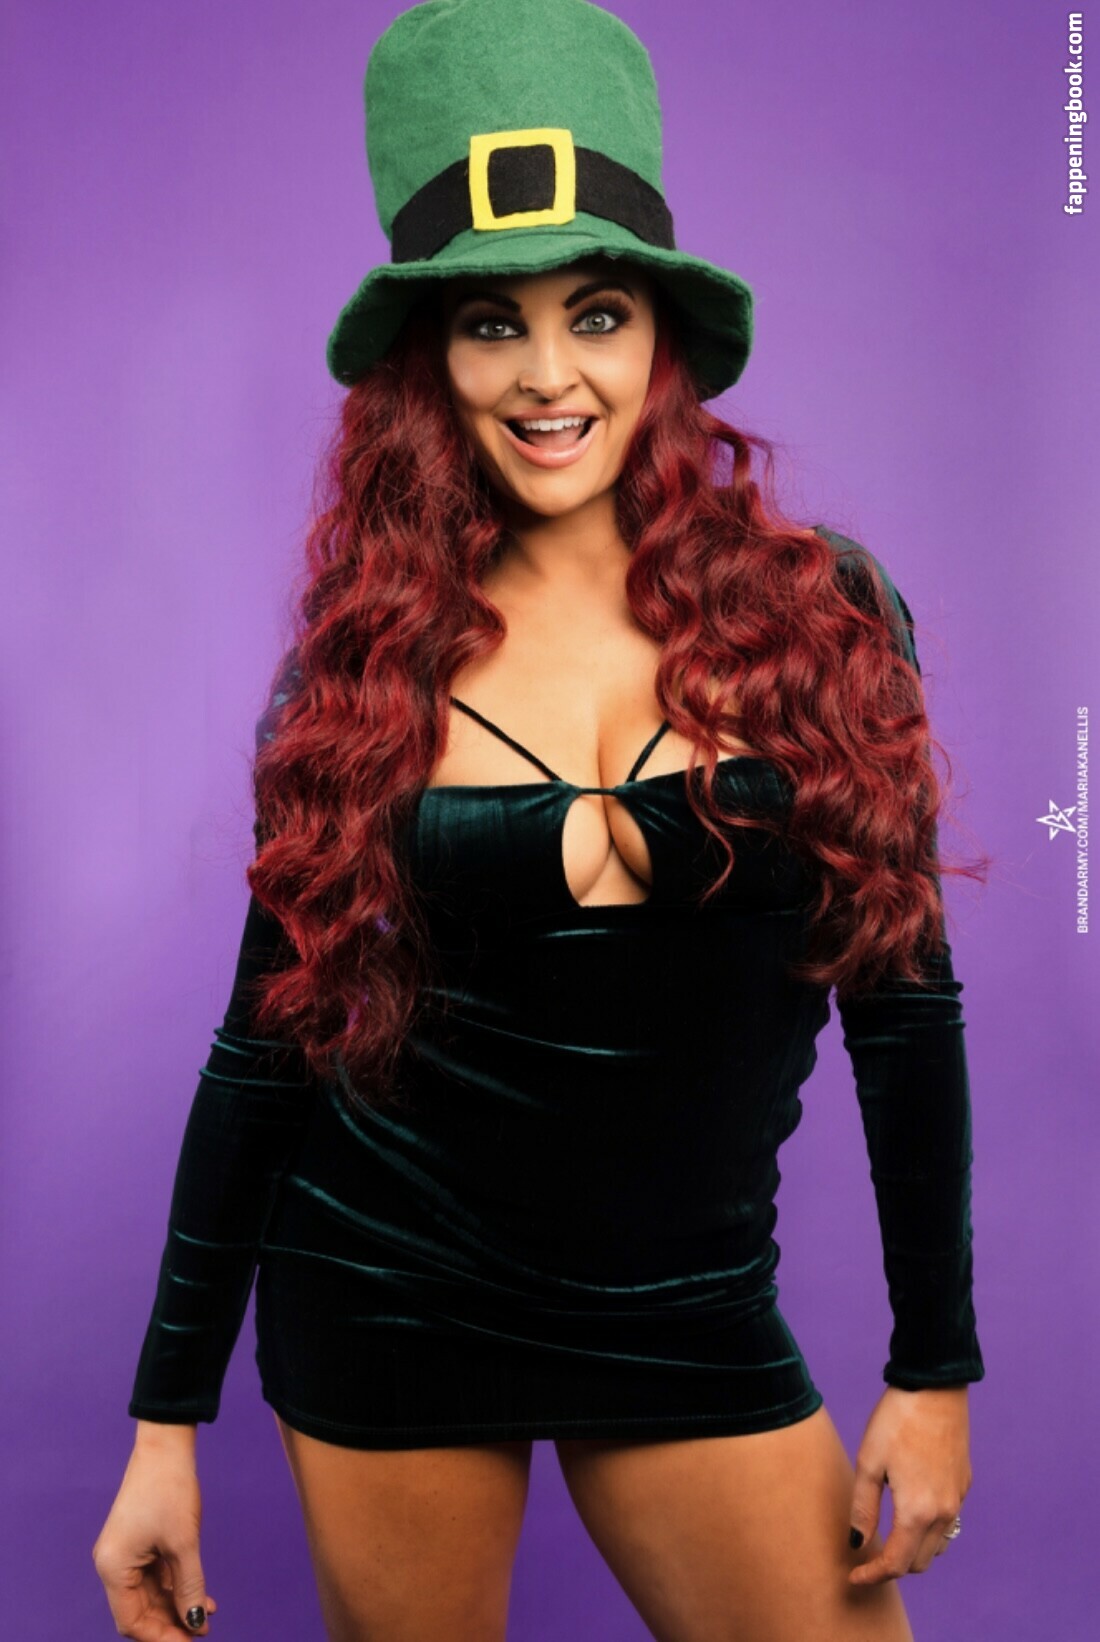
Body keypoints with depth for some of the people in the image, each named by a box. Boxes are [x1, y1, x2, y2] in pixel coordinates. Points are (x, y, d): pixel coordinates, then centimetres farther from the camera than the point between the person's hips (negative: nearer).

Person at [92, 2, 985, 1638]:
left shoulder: (820, 616, -6)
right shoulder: (366, 660, -6)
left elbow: (905, 1002, -1)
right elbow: (269, 1038, -2)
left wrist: (934, 1368, 1)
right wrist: (167, 1420, 0)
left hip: (696, 1322, 1)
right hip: (382, 1305, 0)